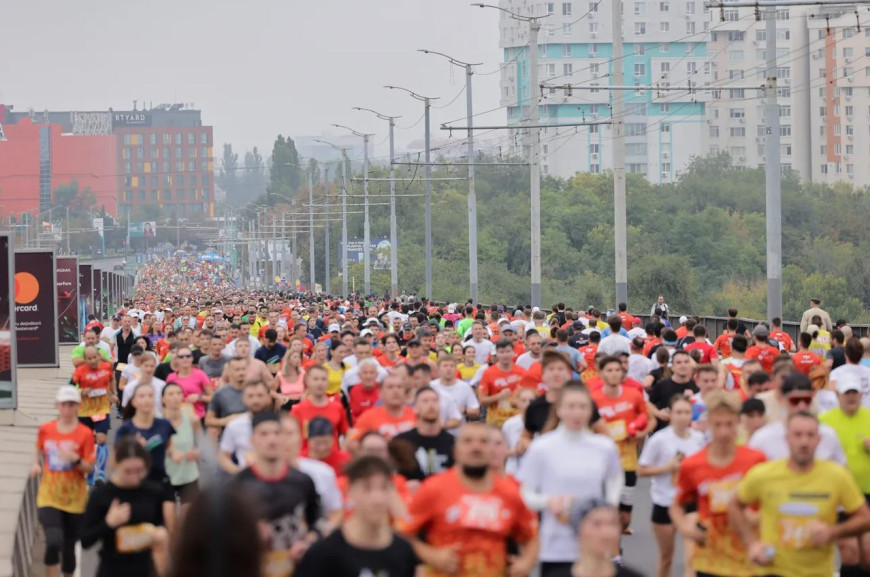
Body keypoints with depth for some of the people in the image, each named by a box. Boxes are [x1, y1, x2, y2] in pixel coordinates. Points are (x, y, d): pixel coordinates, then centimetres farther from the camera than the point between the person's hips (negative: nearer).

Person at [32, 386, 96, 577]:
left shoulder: (85, 434, -6)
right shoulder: (45, 430, 1)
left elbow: (89, 468, -6)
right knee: (53, 541, -20)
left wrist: (75, 460, -26)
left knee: (69, 546, 10)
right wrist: (36, 464, -2)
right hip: (49, 496, 0)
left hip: (74, 499, 0)